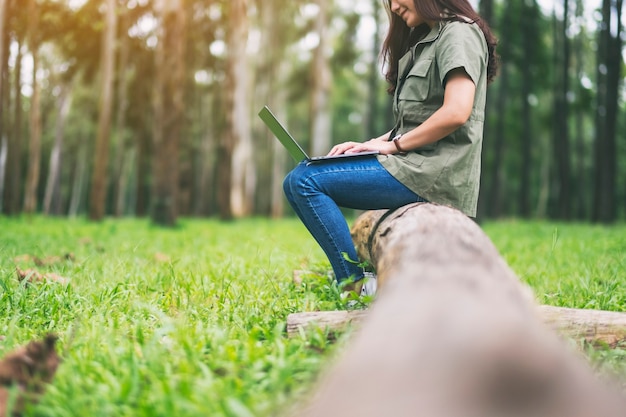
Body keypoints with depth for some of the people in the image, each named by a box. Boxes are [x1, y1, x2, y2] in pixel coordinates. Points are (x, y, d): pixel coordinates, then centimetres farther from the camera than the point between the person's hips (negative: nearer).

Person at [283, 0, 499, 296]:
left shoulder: (459, 33, -6)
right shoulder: (424, 40, 24)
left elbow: (456, 112, -21)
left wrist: (393, 145, -13)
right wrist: (374, 143, 6)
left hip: (432, 171, -10)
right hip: (415, 164, 10)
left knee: (305, 180, -18)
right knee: (296, 180, 3)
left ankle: (356, 286, -15)